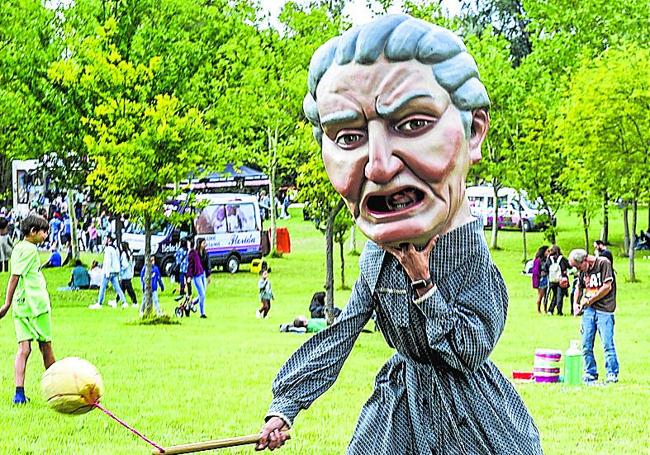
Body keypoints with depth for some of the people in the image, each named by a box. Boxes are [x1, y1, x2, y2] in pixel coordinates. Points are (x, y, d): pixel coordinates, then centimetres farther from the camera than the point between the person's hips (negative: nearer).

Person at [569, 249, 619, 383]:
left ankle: (612, 374, -2)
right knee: (586, 344, 3)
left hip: (604, 310, -6)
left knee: (607, 343, -8)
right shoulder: (583, 271, 14)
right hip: (588, 310, 6)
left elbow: (607, 287, -11)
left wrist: (589, 301, -6)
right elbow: (579, 288, 28)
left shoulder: (603, 263, -6)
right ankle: (590, 373, 12)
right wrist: (576, 304, 11)